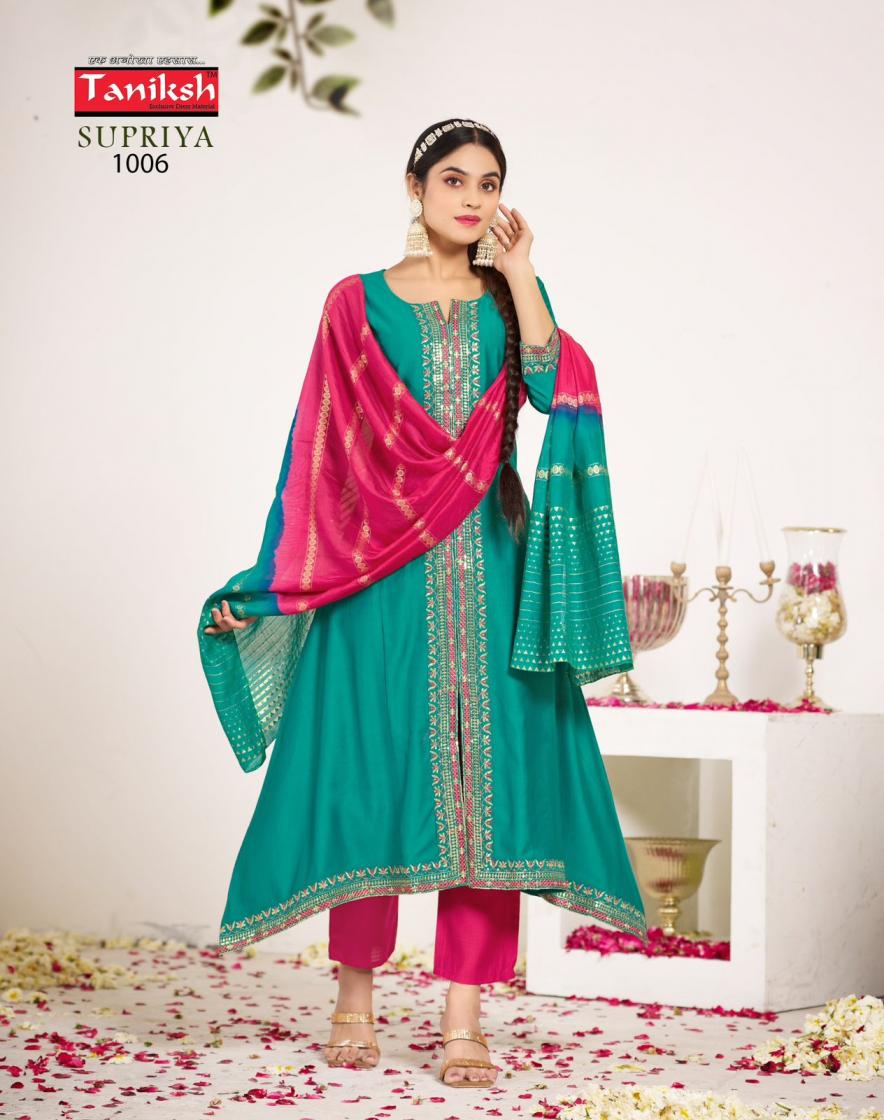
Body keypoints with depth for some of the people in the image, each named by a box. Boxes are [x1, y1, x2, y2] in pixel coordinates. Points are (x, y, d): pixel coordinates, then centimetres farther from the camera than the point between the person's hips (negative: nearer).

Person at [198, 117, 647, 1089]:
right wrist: (266, 584, 2)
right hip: (380, 574, -1)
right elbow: (318, 451, 6)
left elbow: (554, 388, -9)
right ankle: (355, 997, 15)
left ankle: (464, 1018, 2)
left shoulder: (511, 297, 12)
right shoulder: (357, 304, 7)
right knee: (372, 771, -1)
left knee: (486, 778, -3)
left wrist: (518, 272, -6)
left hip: (488, 573, 2)